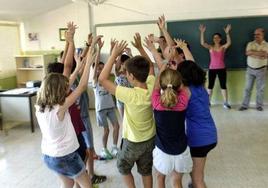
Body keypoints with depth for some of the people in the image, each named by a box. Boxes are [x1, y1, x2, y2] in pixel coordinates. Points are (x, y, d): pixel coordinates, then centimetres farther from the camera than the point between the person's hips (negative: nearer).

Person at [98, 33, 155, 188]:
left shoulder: (130, 95, -34)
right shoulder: (152, 88, -16)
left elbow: (103, 79, -30)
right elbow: (151, 66, 4)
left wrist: (114, 55, -28)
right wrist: (140, 47, 0)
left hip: (133, 142, -5)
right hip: (150, 139, 6)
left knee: (123, 167, 24)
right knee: (146, 171, 23)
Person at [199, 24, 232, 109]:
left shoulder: (223, 47, 0)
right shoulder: (210, 47, 2)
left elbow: (229, 43, -20)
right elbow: (202, 43, -13)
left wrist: (227, 33, -29)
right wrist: (202, 32, -21)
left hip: (221, 69, -1)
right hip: (212, 69, 1)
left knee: (223, 85, 3)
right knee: (210, 85, 7)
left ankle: (225, 103, 9)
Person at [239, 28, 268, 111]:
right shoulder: (250, 44, 3)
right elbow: (247, 53, -16)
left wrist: (253, 53, -17)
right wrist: (260, 53, -17)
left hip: (261, 70, -1)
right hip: (250, 69, 1)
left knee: (260, 88, 6)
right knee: (247, 88, 4)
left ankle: (259, 105, 17)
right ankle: (244, 105, 9)